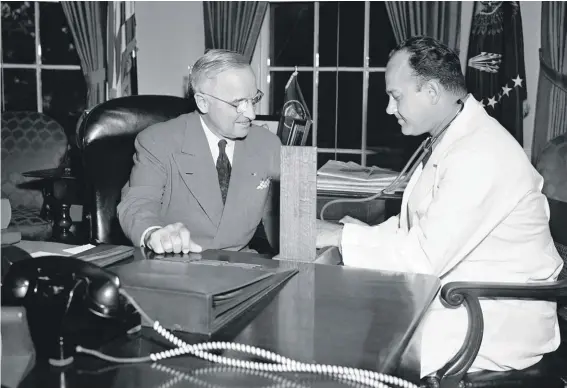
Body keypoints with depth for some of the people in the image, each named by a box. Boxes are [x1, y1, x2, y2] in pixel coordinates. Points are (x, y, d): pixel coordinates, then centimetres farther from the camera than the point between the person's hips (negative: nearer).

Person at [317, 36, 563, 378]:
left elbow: (423, 256, -25)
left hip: (501, 319, -9)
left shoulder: (481, 155, -23)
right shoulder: (450, 141, 10)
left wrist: (340, 236, -15)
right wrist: (342, 238, 0)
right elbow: (411, 229, 12)